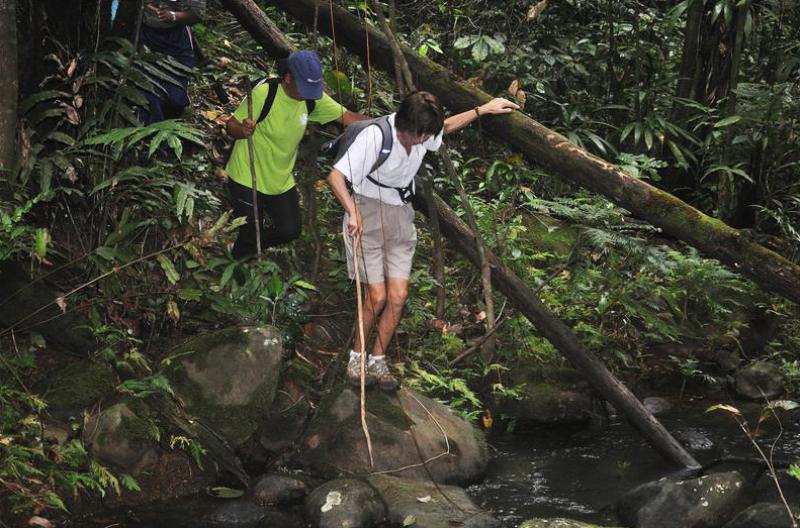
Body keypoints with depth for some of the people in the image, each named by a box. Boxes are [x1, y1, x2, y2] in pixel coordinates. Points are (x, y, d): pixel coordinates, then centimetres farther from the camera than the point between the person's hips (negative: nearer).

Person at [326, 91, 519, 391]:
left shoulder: (423, 132, -5)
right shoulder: (375, 136, -25)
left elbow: (447, 126, 22)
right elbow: (335, 177, -31)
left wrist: (483, 109, 16)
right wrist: (353, 211, -45)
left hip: (401, 215, 6)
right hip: (368, 213, -6)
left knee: (398, 295, -3)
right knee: (378, 297, -10)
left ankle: (377, 361, 11)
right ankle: (356, 358, 12)